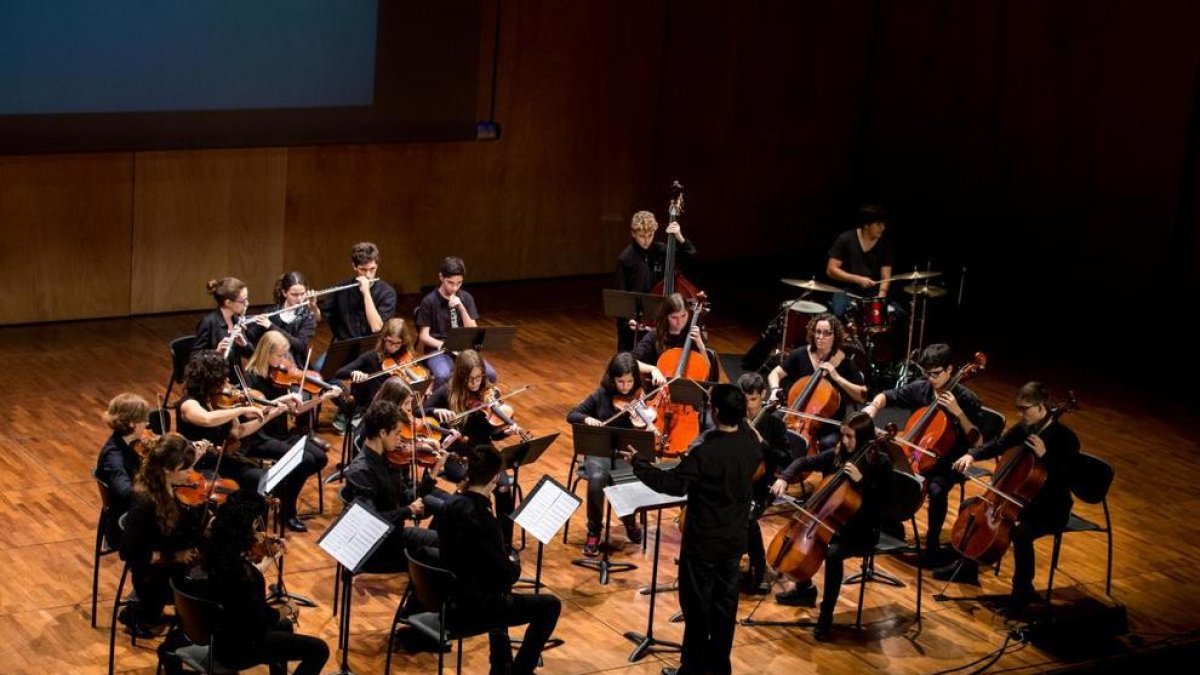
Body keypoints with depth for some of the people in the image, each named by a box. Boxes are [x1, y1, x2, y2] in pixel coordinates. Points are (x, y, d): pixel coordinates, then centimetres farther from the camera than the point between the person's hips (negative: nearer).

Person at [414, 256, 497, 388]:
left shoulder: (466, 298, 5)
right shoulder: (429, 302, -5)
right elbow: (424, 336, -6)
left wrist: (461, 308, -15)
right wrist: (442, 344, -25)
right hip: (438, 350, -3)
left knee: (489, 374, -24)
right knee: (443, 376, -37)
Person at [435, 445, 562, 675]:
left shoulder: (452, 504, -1)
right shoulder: (481, 517, -26)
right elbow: (504, 575, -19)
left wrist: (505, 559, 7)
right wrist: (514, 563, 0)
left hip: (450, 599, 9)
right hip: (471, 609, -9)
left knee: (501, 595, 38)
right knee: (549, 606, 6)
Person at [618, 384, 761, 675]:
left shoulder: (704, 452, -26)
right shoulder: (751, 442, -4)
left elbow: (674, 483, -23)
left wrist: (638, 464, -15)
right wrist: (740, 420, 31)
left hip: (703, 542, -7)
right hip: (735, 539, 7)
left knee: (697, 606, 5)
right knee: (725, 604, 16)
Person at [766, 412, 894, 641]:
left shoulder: (880, 463, -14)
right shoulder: (837, 454, 0)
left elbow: (882, 501, -20)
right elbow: (806, 463, 5)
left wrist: (860, 480, -30)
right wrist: (784, 478, -11)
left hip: (862, 530, -7)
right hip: (833, 522, 7)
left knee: (833, 553, -32)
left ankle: (826, 616, -17)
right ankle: (805, 590, 22)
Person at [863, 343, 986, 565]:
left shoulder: (966, 399, -13)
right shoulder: (919, 388, -1)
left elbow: (977, 442, -17)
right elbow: (887, 396, 12)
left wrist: (958, 413, -27)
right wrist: (874, 406, -10)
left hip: (949, 462, -5)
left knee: (936, 490, -35)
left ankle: (932, 546, -14)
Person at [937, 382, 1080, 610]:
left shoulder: (1065, 438, -21)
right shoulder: (1024, 427, -1)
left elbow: (1067, 479, -28)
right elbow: (998, 445, 9)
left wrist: (1044, 455, -37)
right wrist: (972, 455, -9)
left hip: (1051, 508, -8)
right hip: (1020, 497, 8)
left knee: (1021, 533, -35)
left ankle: (1023, 591, -12)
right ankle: (968, 569, 25)